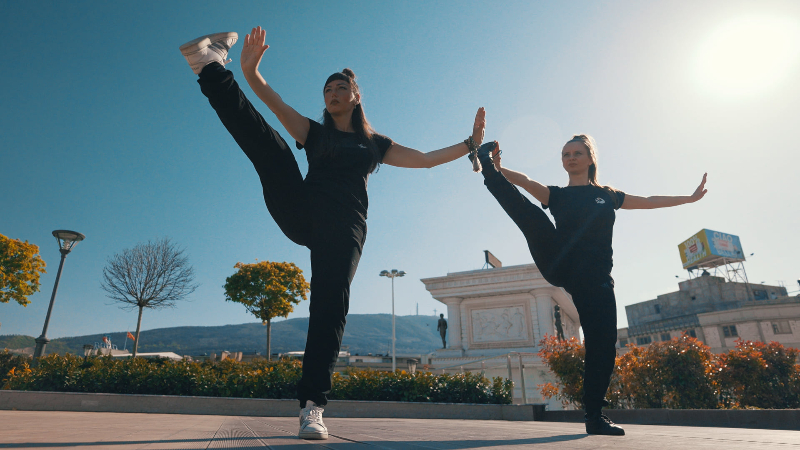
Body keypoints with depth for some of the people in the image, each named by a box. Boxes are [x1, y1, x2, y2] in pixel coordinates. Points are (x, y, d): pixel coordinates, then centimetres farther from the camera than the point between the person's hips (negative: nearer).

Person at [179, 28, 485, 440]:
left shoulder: (374, 143, 25)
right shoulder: (315, 133, 23)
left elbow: (425, 159, 24)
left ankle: (312, 406, -18)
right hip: (301, 213, 1)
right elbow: (275, 102, 7)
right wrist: (250, 73, -10)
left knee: (330, 304, -18)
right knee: (267, 140, -17)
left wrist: (470, 144, 22)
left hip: (345, 225, -1)